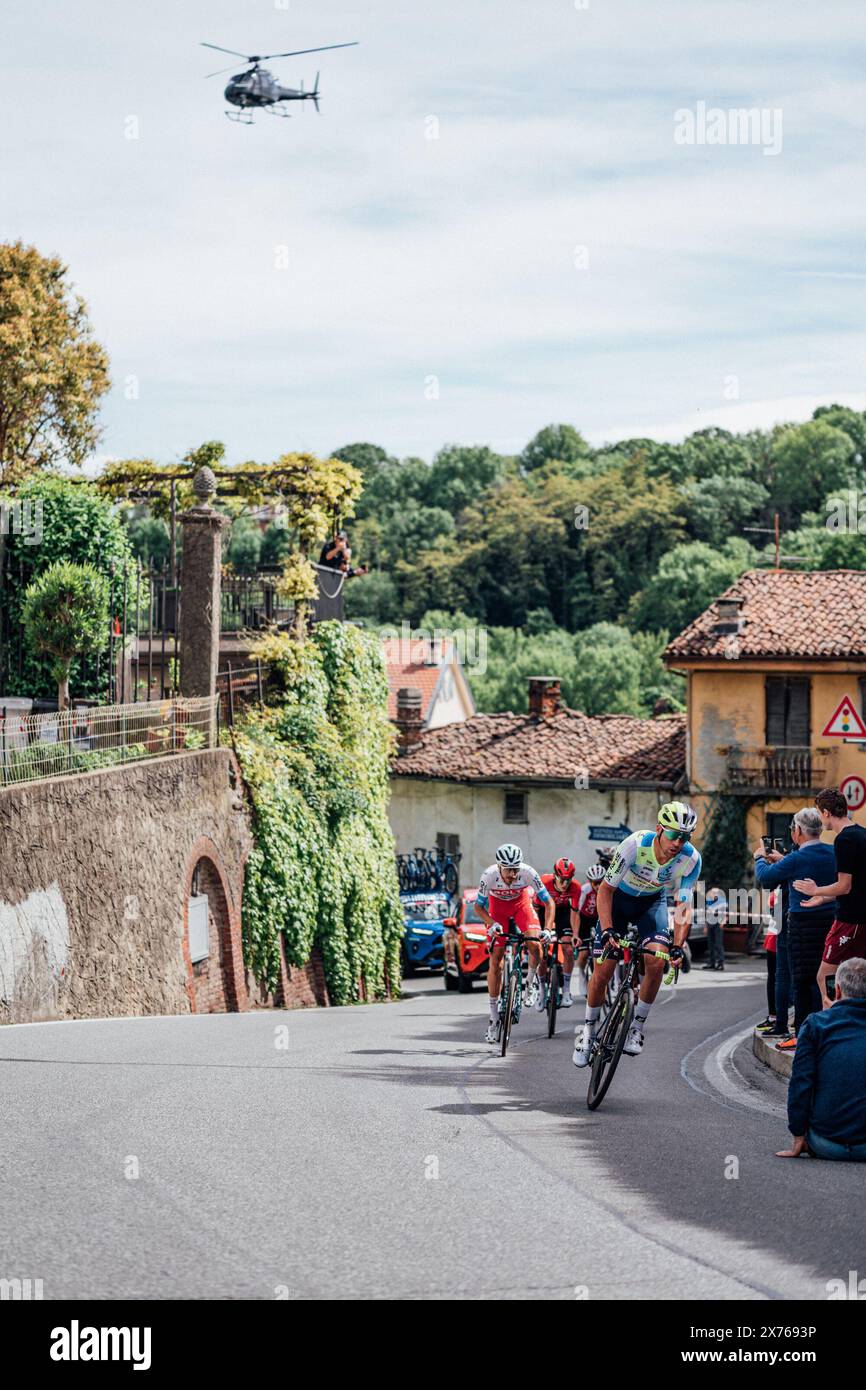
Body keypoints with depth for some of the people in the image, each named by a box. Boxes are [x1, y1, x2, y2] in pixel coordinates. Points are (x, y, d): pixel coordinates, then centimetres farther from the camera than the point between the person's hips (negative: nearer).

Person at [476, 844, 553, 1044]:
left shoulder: (528, 873, -34)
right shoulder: (489, 876, -34)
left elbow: (548, 901, -25)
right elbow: (478, 906, -20)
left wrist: (548, 928, -38)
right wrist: (493, 923, -37)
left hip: (521, 902, 0)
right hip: (498, 906, 0)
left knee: (534, 945, -26)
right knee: (495, 960, -4)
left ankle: (530, 981, 8)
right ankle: (494, 1020, 2)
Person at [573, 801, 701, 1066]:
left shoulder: (690, 859, -28)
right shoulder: (636, 844, -34)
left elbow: (684, 906, -23)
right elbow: (605, 889, -26)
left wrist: (678, 945, -37)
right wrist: (607, 930, -37)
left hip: (653, 902, 2)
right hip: (620, 898, -2)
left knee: (656, 962, -21)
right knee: (603, 970, -7)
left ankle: (637, 1028, -4)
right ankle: (588, 1030, 15)